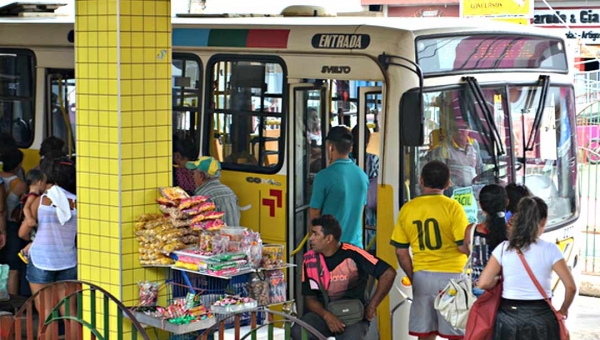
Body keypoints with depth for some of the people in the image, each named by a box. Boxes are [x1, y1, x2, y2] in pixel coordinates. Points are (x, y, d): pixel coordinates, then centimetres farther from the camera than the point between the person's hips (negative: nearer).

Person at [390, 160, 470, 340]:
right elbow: (464, 247, -11)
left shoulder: (407, 209, 3)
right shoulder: (452, 207, -8)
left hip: (422, 277, 4)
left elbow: (401, 252, 4)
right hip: (451, 276, -4)